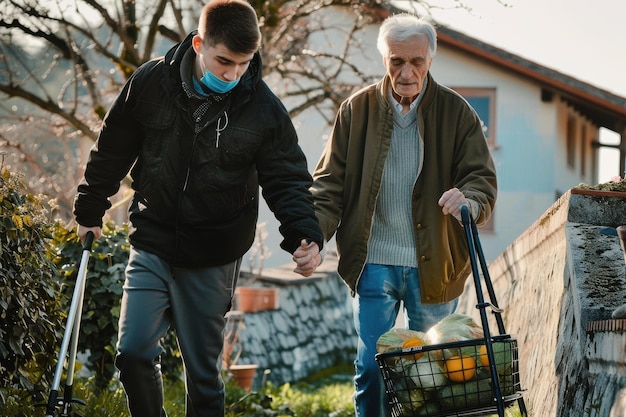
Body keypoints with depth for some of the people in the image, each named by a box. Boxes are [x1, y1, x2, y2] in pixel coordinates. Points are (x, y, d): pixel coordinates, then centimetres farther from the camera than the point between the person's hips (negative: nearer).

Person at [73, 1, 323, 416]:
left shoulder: (264, 109, -10)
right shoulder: (151, 82, -8)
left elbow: (288, 180, -4)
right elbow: (113, 151, 6)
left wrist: (305, 236, -21)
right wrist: (90, 210, 15)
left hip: (212, 259, -1)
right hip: (153, 245, 1)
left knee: (203, 370, 6)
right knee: (134, 354, -7)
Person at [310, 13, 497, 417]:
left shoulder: (456, 112, -2)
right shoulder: (357, 110, 1)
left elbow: (482, 176, -4)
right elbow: (331, 180, 2)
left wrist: (468, 199, -29)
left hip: (433, 266, 0)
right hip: (375, 263, 0)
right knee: (371, 368, 0)